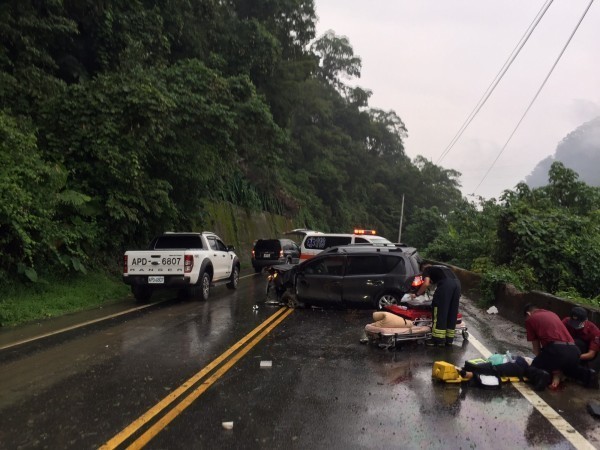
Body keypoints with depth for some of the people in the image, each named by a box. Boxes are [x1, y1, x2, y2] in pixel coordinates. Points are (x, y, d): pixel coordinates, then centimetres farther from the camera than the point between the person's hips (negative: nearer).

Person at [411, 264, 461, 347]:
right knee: (452, 313, 12)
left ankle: (438, 339, 2)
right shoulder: (441, 268, 39)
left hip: (445, 283, -7)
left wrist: (416, 294, 13)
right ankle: (449, 339, 17)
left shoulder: (426, 269, 20)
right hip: (457, 283, 7)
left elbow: (426, 284, 3)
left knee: (440, 312, 0)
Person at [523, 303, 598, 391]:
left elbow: (536, 347, 15)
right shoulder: (552, 314, 30)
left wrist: (544, 362, 27)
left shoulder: (530, 319, 13)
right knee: (568, 368, 37)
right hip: (574, 351, 6)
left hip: (556, 350, -5)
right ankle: (587, 375, 12)